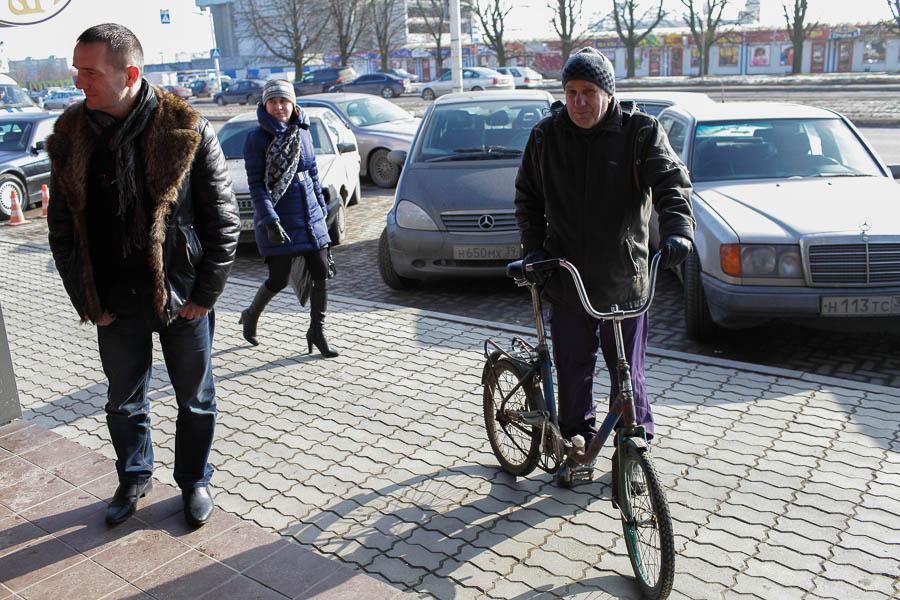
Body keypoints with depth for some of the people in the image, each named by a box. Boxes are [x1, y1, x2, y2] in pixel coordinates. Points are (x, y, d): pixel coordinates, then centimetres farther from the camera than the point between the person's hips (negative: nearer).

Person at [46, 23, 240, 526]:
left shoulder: (187, 130, -12)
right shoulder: (71, 137, -2)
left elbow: (224, 218, -8)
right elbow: (62, 228, 5)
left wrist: (205, 294, -9)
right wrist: (88, 301, -1)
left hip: (182, 297, -2)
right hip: (115, 302, 3)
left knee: (196, 400, 12)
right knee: (124, 401, 18)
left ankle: (195, 480, 34)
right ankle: (135, 477, 41)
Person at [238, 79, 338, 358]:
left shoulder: (303, 132, 7)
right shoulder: (256, 139, -8)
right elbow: (256, 185, -12)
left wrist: (321, 207, 16)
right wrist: (270, 220, -21)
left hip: (309, 215, 5)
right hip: (278, 218, -5)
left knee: (321, 273, 1)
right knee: (279, 280, 0)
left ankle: (316, 331, 16)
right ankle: (251, 315, 30)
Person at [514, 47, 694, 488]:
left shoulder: (640, 133, -3)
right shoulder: (546, 137, 5)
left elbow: (671, 183, -13)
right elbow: (527, 196, 14)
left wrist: (677, 230, -32)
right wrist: (533, 245, 0)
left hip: (625, 278, -2)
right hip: (567, 279, 2)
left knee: (628, 371, 8)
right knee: (573, 370, 10)